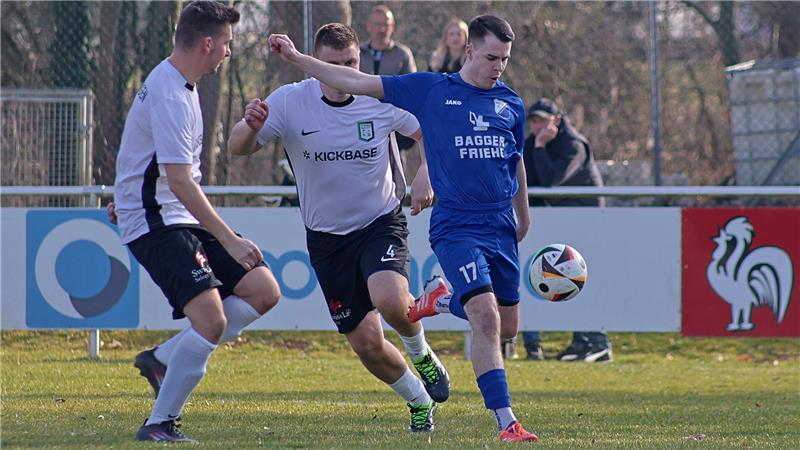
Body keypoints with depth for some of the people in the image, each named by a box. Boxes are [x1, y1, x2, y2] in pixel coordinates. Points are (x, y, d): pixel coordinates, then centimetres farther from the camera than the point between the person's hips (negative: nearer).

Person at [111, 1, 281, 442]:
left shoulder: (178, 84, 12)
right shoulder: (169, 96, -21)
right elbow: (179, 181, -26)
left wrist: (131, 197, 41)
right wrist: (229, 240, -26)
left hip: (182, 219, 10)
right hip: (155, 224, -10)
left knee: (263, 291, 4)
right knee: (211, 320, -23)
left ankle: (162, 358, 7)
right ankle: (159, 424, -11)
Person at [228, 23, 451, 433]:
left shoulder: (381, 99, -11)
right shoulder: (290, 102, -13)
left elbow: (431, 133, 3)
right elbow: (238, 149, -16)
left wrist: (426, 177, -16)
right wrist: (251, 126, -40)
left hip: (381, 223, -1)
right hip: (327, 237, 1)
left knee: (390, 300, -31)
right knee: (366, 344, 2)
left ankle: (421, 354, 3)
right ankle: (420, 401, 29)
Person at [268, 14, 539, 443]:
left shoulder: (511, 104, 9)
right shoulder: (430, 89, -1)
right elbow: (359, 83, 1)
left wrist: (523, 215, 32)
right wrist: (296, 58, -2)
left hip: (501, 227, 5)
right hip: (455, 227, -5)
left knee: (506, 326, 8)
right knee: (486, 318, -19)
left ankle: (441, 302, 37)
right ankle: (505, 422, -16)